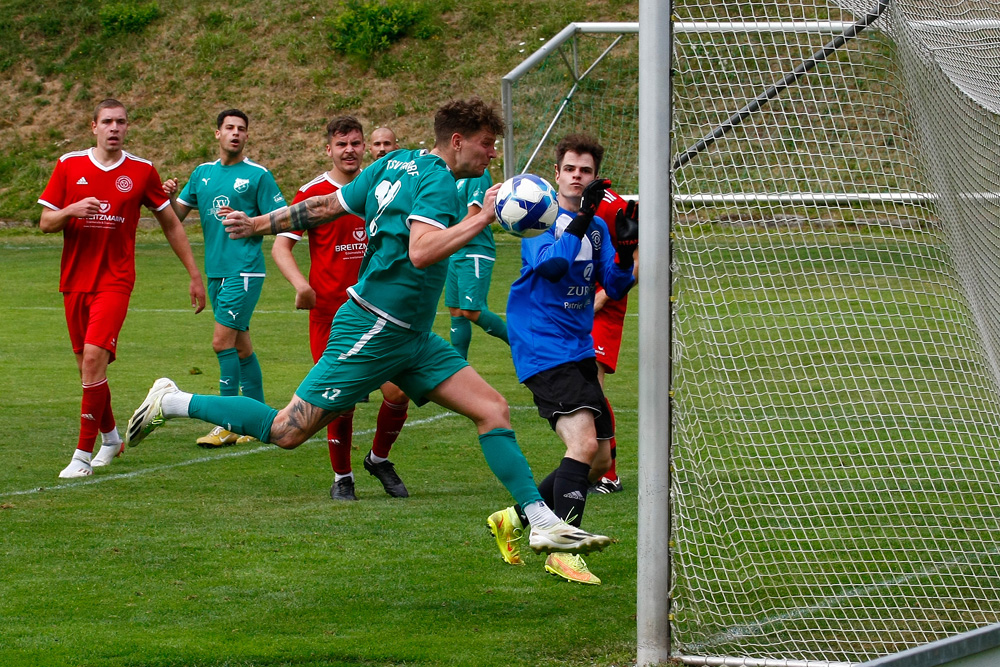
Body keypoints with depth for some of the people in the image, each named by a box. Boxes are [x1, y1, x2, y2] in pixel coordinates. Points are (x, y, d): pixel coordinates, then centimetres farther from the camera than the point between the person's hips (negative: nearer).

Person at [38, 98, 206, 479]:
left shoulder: (141, 172, 1)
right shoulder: (69, 166, 4)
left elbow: (171, 224, 11)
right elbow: (45, 222, 6)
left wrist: (194, 275, 11)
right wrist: (71, 211, -17)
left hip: (115, 281, -3)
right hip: (74, 280, 3)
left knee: (94, 356, -19)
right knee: (87, 363, 9)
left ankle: (84, 454, -16)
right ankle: (110, 437, 34)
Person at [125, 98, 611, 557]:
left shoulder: (396, 165, 11)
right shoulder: (438, 182, -16)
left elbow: (325, 207, 14)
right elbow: (421, 251, -32)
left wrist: (258, 224, 20)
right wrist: (481, 218, -27)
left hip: (411, 338, 10)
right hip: (374, 331, -10)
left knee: (493, 410, 0)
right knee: (288, 432, -4)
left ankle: (542, 522, -3)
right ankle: (173, 403, 11)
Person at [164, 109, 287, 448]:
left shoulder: (258, 175, -3)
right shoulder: (203, 173, 13)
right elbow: (178, 214, 14)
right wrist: (170, 196, -7)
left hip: (244, 270, -7)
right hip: (215, 270, 7)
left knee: (223, 341, -13)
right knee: (241, 346, 11)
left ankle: (228, 425, -9)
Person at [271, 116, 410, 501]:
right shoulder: (313, 193, -3)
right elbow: (280, 245, -4)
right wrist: (300, 283, -20)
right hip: (331, 310, -3)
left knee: (398, 390, -6)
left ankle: (379, 459, 20)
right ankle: (342, 477, 13)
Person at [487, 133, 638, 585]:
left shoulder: (596, 227, 12)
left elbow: (616, 288, 5)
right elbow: (552, 264, -25)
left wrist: (625, 250, -13)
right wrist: (581, 217, -32)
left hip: (578, 350, 8)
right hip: (542, 349, -8)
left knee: (599, 460, 11)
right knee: (583, 444, -23)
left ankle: (515, 519, 25)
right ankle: (563, 552, -21)